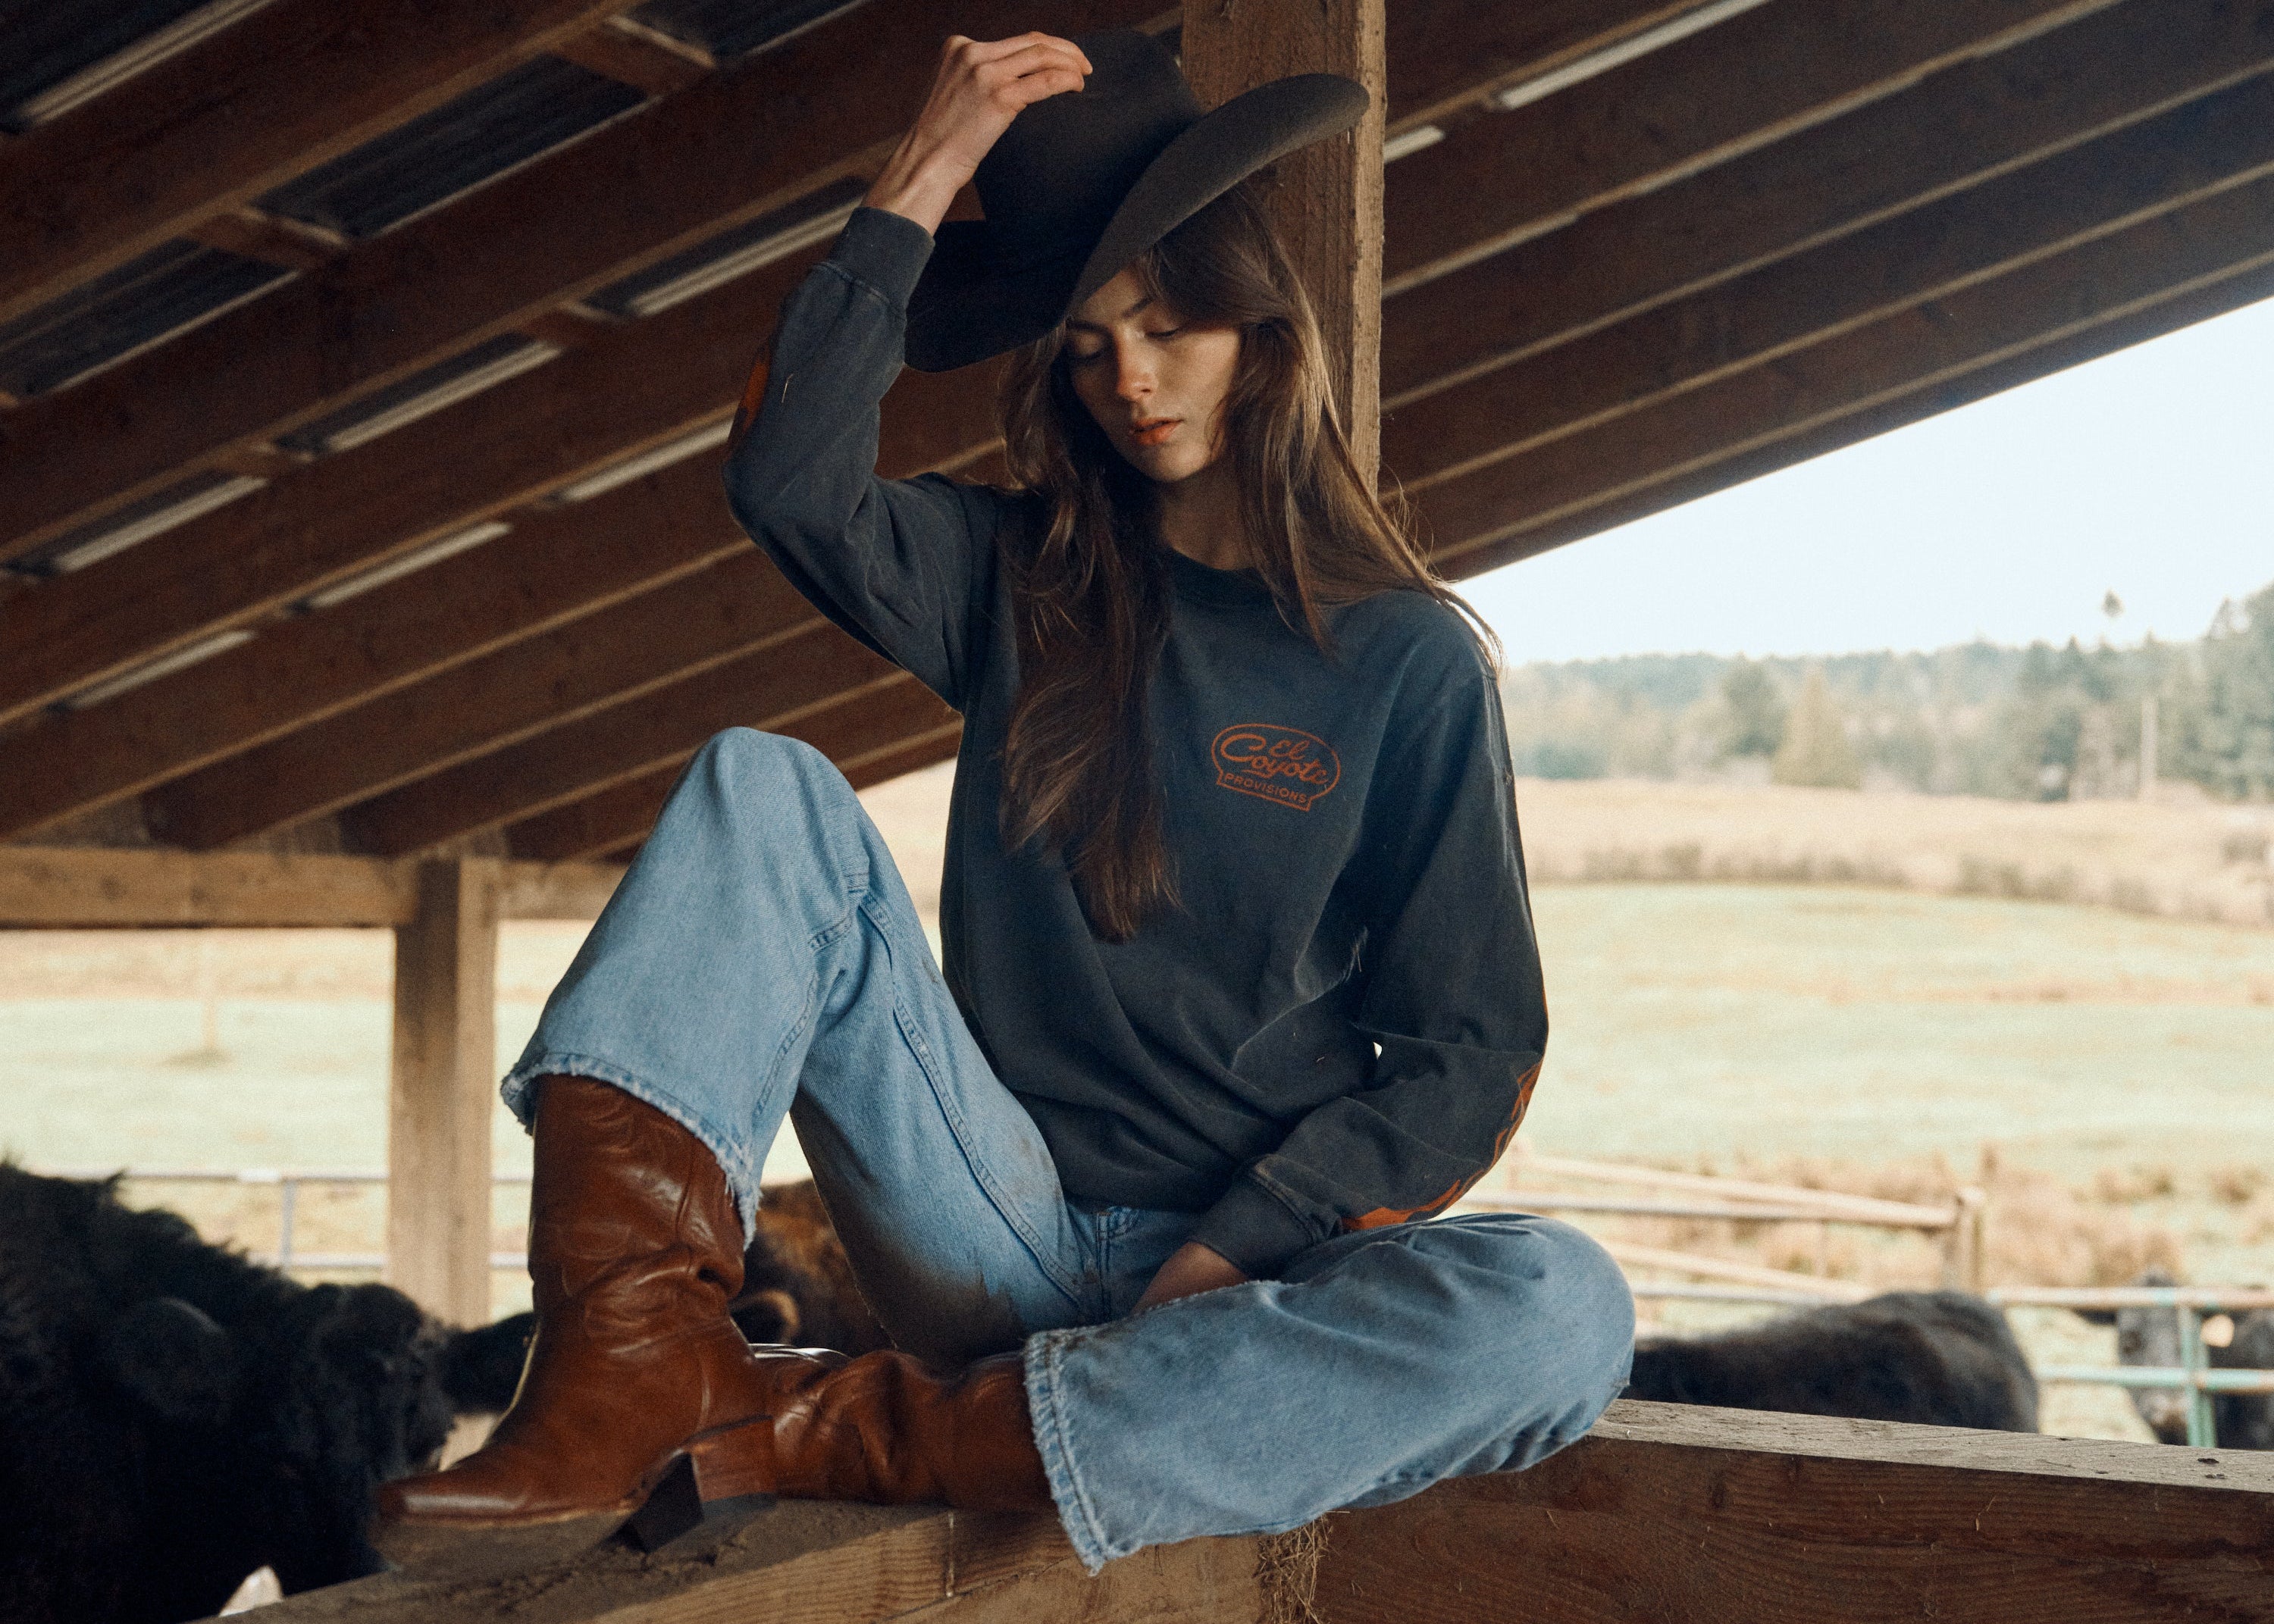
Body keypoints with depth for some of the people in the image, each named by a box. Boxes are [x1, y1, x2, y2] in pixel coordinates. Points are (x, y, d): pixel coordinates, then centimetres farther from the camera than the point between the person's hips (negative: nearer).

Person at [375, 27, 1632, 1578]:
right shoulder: (1023, 579, 10)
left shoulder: (1408, 660, 2)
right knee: (766, 784, -14)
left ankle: (826, 1436, -33)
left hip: (1250, 1267, -1)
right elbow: (790, 483, -11)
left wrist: (1222, 1259, -12)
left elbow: (1470, 1055, -1)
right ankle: (626, 1369, -33)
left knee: (1562, 1309, -34)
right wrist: (920, 187, -8)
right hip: (1008, 1235, 2)